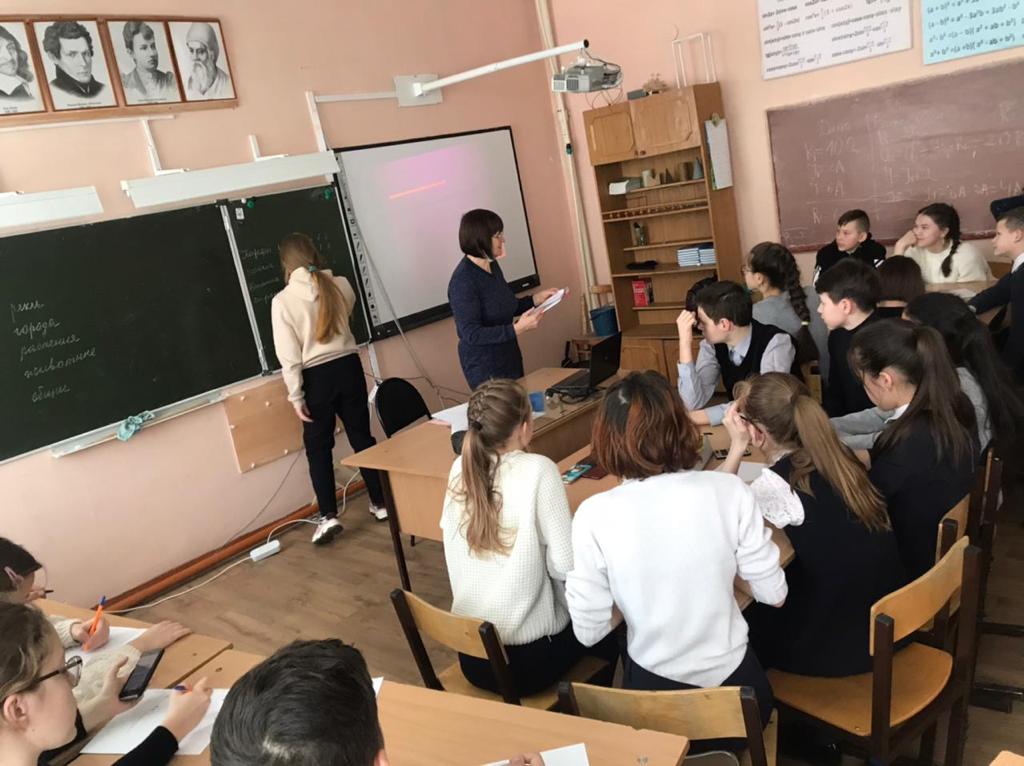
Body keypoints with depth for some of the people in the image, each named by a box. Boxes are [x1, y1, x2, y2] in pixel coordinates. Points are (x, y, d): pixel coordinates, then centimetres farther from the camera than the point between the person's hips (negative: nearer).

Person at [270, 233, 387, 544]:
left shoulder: (282, 300, -11)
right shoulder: (341, 285, -2)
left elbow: (289, 356, -12)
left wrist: (296, 395, -5)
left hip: (317, 377, -3)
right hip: (348, 367, 3)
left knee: (318, 447, 9)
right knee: (362, 436, 14)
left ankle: (328, 516, 5)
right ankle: (380, 502, 23)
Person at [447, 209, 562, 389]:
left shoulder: (492, 265, 2)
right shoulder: (463, 281, -23)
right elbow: (471, 334, -26)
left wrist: (536, 298, 2)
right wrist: (517, 329, -31)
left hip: (510, 357, 8)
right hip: (484, 366, -8)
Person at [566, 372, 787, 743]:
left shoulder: (594, 514, -21)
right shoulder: (729, 490, -18)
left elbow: (589, 631, -14)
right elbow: (773, 594, -7)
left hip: (653, 692, -1)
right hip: (735, 686, 1)